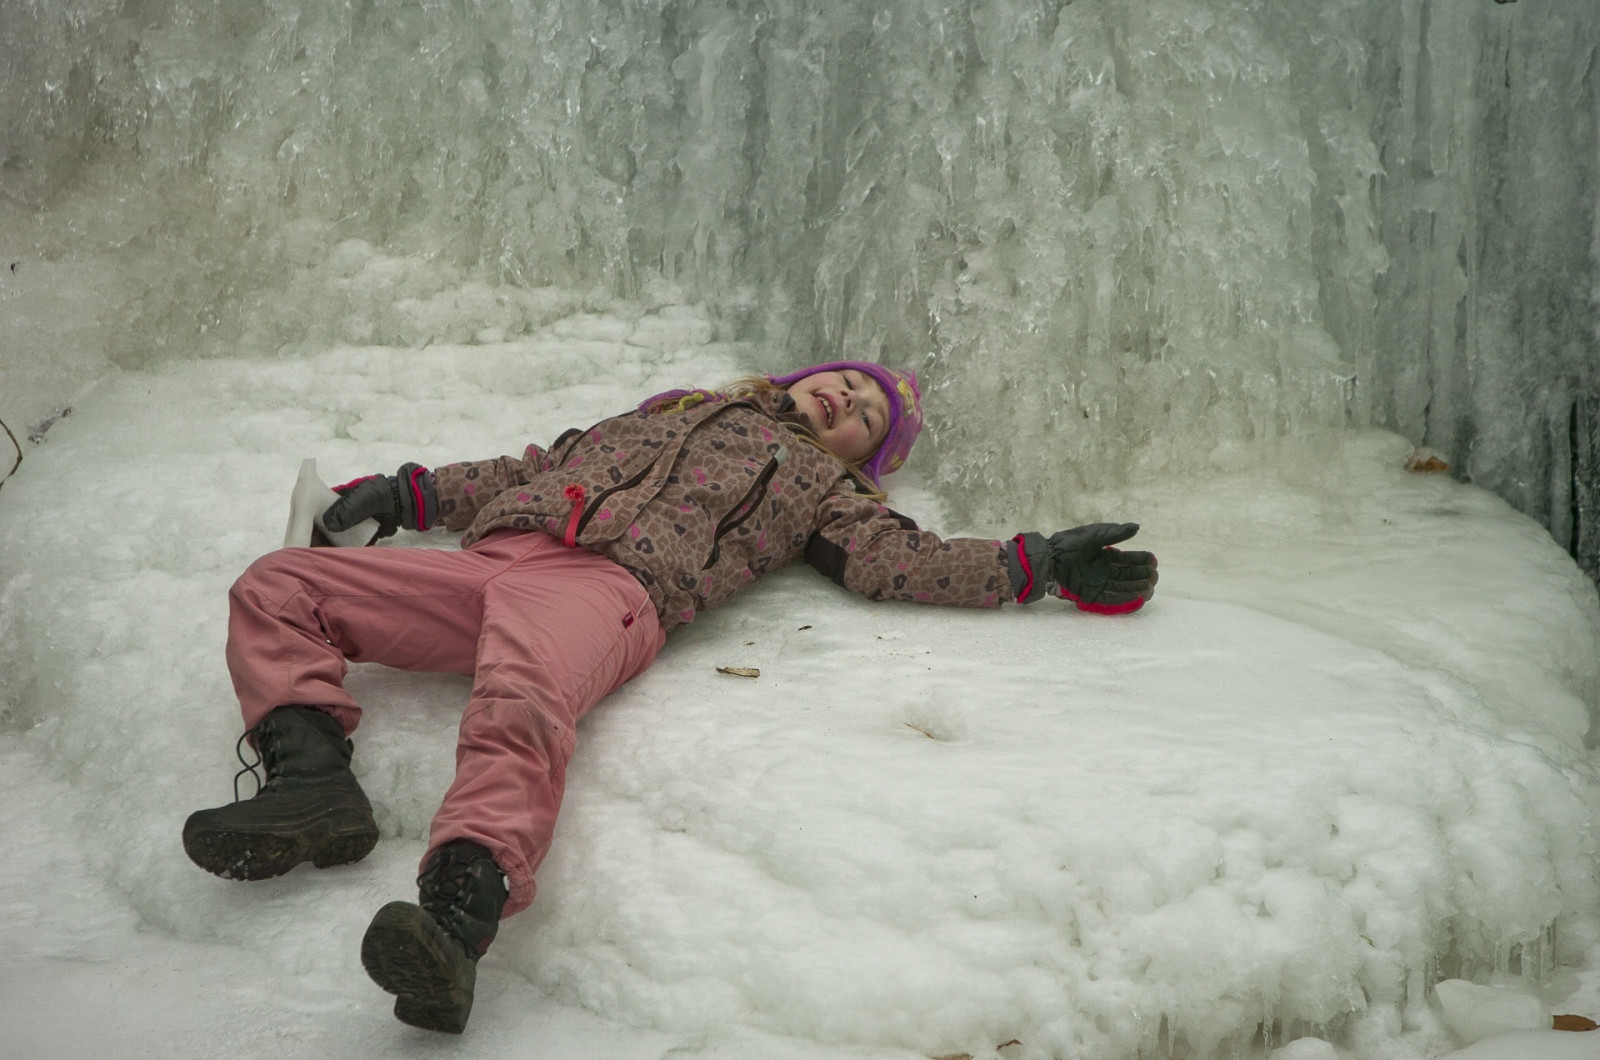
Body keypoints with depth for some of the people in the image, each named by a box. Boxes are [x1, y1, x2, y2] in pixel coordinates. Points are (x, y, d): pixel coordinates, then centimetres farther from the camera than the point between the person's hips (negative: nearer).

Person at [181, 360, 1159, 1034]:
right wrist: (415, 494, 33)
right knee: (276, 587, -6)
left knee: (519, 707, -40)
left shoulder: (826, 485, 28)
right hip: (492, 551, 6)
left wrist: (1037, 566, 3)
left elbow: (901, 559, 11)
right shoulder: (682, 407, 39)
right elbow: (550, 462, 39)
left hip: (607, 585, -6)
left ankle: (458, 919, -59)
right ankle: (315, 780, -22)